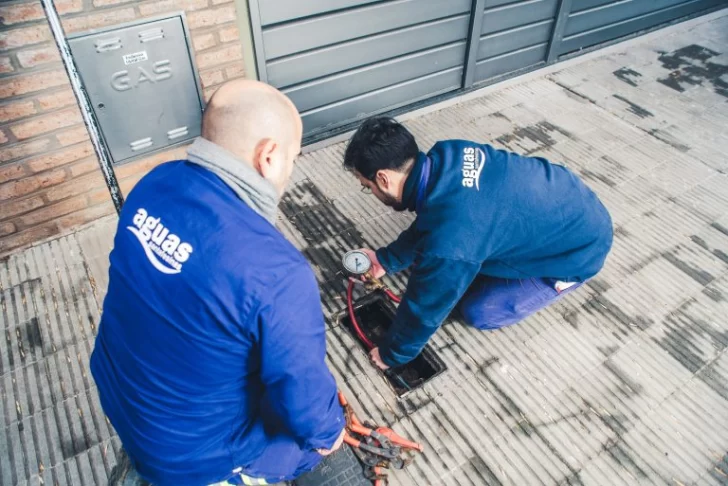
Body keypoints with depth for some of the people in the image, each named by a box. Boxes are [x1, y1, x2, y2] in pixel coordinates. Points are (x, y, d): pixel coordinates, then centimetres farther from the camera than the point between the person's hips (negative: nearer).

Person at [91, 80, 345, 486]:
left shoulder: (155, 184, -13)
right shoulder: (276, 272, -37)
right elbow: (303, 398, -25)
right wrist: (327, 433, -2)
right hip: (190, 453, -6)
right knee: (320, 439, 17)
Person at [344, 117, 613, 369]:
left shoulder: (448, 242, -38)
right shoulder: (447, 154, -15)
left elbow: (425, 308, -20)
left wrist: (391, 354, -2)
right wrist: (386, 259, 8)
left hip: (580, 250, -7)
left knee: (479, 312, 4)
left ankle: (560, 279, 16)